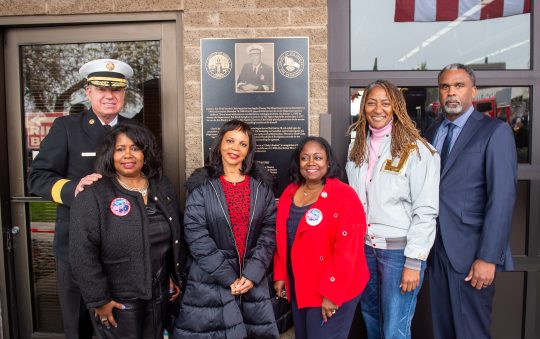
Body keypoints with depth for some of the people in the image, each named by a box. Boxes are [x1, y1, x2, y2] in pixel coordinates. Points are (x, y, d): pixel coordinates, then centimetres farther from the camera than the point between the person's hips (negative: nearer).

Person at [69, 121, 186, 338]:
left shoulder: (163, 187, 3)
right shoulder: (93, 196, -13)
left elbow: (176, 237, 11)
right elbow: (82, 253, -15)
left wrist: (176, 276, 12)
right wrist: (98, 299, -14)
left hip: (159, 294, 5)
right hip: (117, 300, -5)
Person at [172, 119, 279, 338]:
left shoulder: (261, 185, 4)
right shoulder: (201, 185, -4)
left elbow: (269, 232, 1)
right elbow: (196, 236, -10)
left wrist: (252, 274, -9)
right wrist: (229, 278, -12)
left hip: (253, 282, 2)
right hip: (210, 282, -2)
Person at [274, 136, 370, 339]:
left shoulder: (344, 196, -16)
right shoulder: (290, 193, 3)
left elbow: (347, 250, -20)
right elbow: (282, 239, 10)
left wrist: (331, 294, -19)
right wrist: (280, 275, 7)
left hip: (333, 291, -6)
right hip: (298, 287, 6)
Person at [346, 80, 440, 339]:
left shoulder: (416, 150, -11)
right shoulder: (357, 149, 6)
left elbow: (426, 211, -12)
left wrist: (414, 262, -14)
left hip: (400, 249, -5)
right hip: (364, 246, 5)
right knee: (370, 318, 19)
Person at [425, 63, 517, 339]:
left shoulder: (495, 131, -6)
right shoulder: (433, 133, 12)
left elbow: (502, 197, -13)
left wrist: (488, 257, -17)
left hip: (470, 253, -5)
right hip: (436, 249, 5)